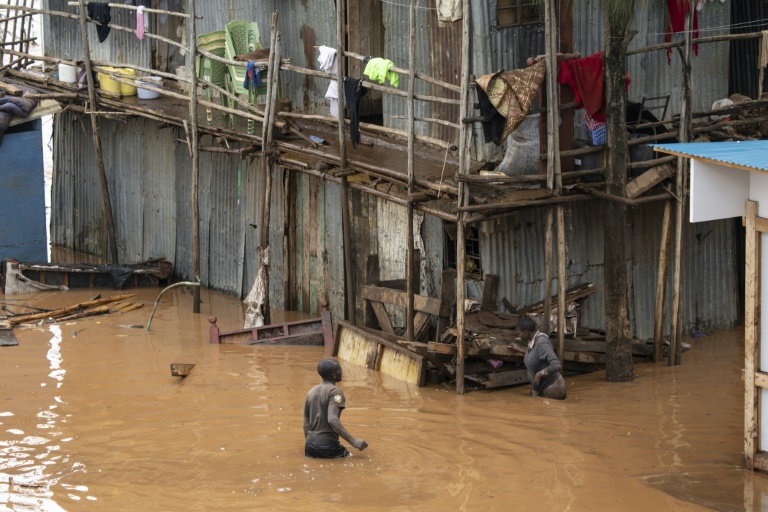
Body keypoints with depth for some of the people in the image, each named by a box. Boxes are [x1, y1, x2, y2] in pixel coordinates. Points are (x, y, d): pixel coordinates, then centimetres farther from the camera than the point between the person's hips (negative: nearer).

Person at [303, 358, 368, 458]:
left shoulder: (311, 392, 15)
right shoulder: (335, 392, -8)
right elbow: (332, 419, -22)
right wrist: (353, 441, -23)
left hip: (310, 445, 7)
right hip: (328, 446, -7)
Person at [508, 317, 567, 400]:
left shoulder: (541, 343, -25)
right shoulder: (533, 340, 3)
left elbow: (556, 365, -34)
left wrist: (539, 374, -24)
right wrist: (520, 350, 25)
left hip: (551, 389, -9)